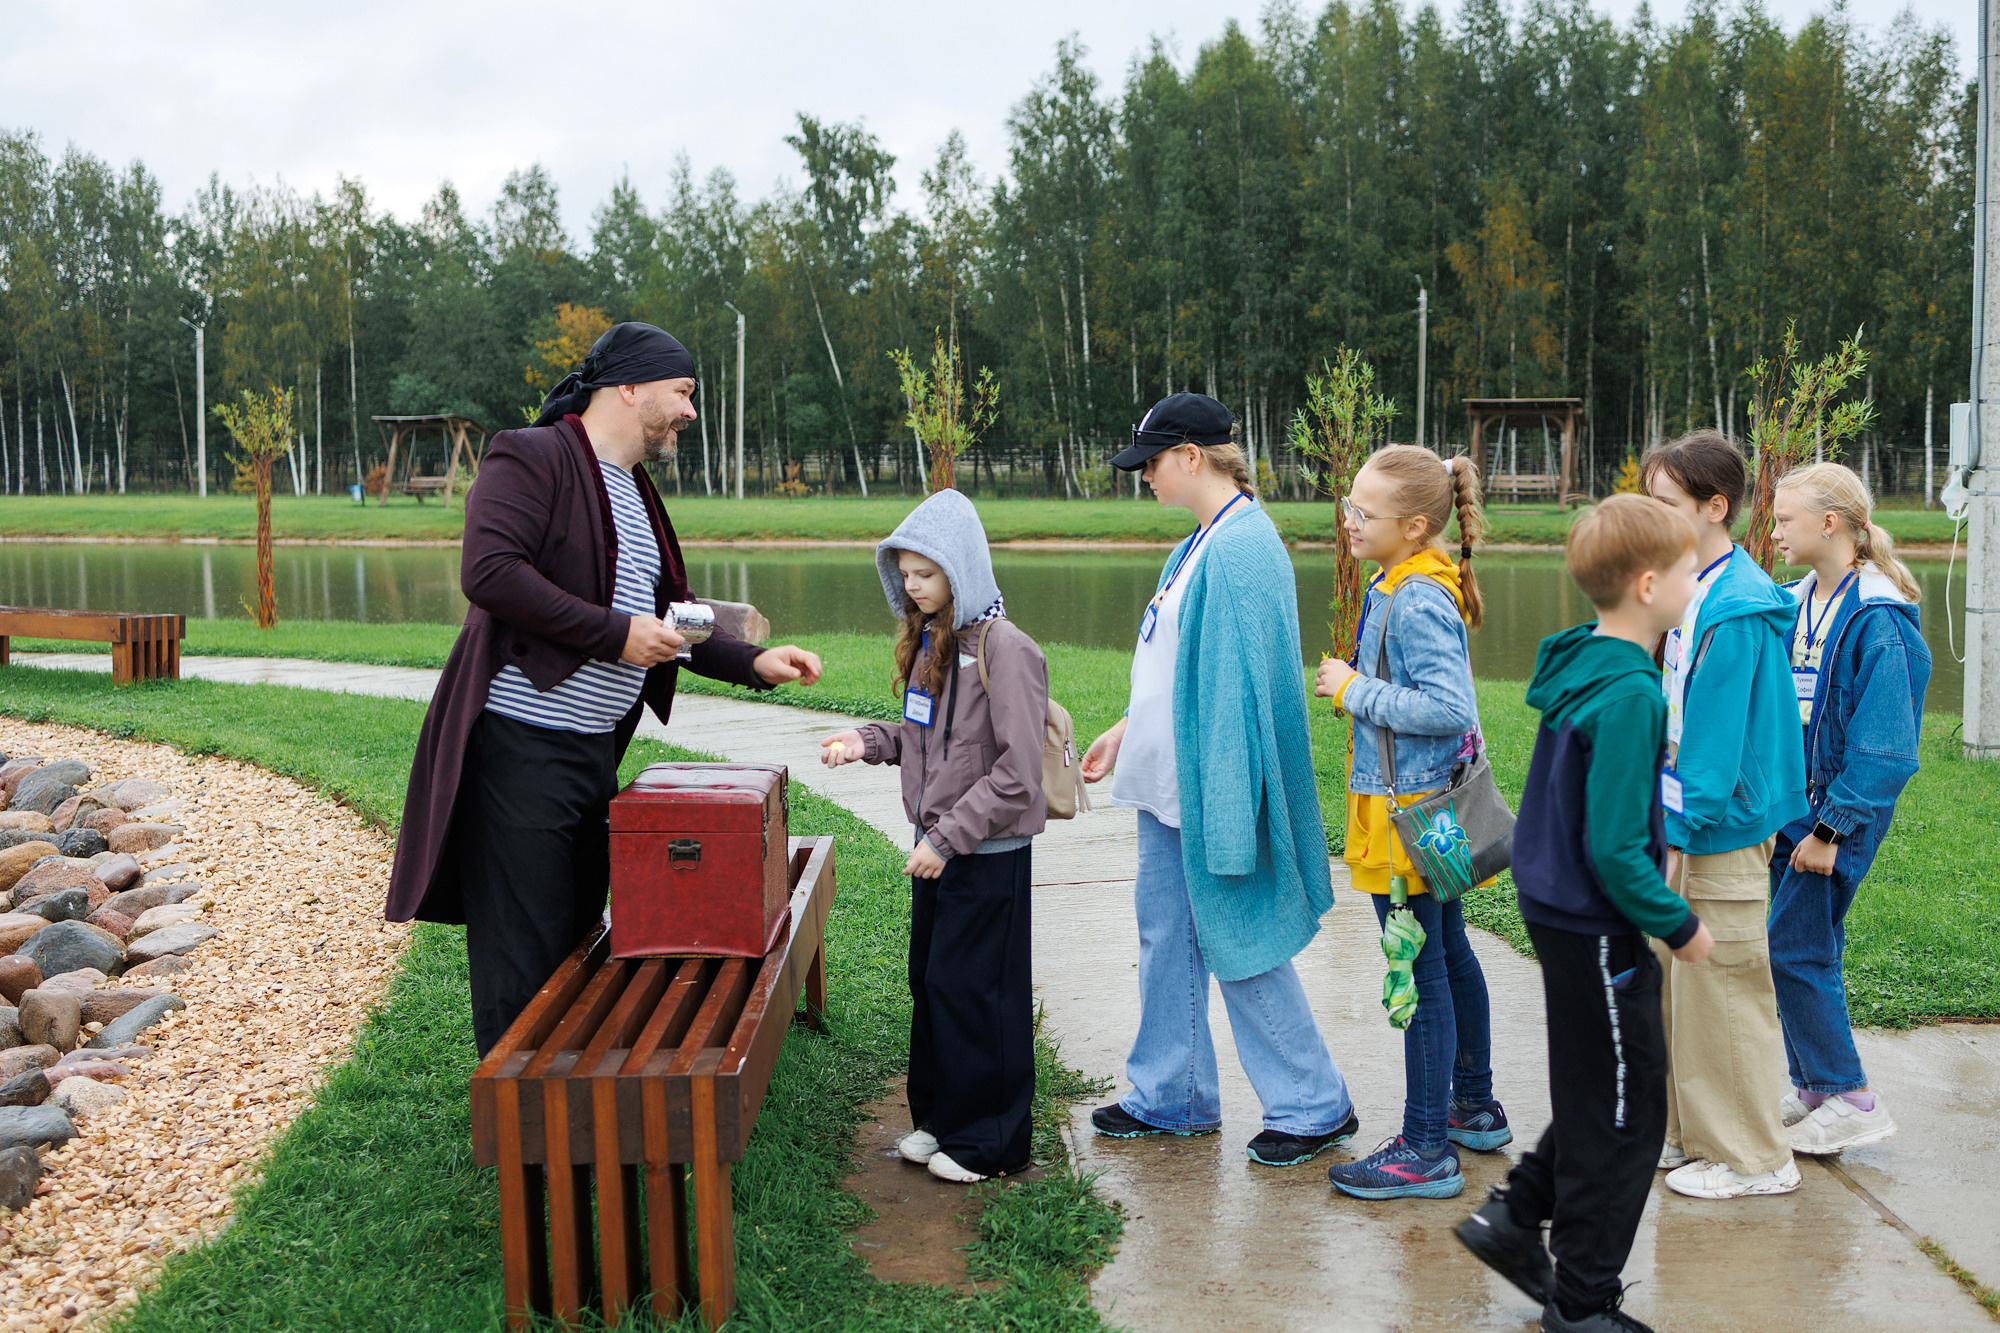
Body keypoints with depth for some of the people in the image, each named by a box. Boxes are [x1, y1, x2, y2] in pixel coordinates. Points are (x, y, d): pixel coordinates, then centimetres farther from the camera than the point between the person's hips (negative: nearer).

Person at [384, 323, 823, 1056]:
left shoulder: (636, 492, 19)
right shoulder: (530, 458, -9)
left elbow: (672, 613, 26)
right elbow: (489, 571, -23)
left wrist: (753, 661, 11)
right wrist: (613, 633, -19)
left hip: (598, 747, 9)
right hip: (522, 745, -9)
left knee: (577, 934, 15)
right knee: (523, 953, -3)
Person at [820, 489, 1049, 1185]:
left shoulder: (1003, 649, -18)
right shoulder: (929, 639, 9)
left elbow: (1017, 773, -20)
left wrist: (948, 839, -21)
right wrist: (869, 742, 3)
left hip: (989, 854, -8)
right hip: (939, 845, 8)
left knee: (974, 991, 0)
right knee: (930, 981, 16)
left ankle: (987, 1140, 15)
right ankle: (938, 1116, 31)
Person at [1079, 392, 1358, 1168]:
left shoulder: (1241, 550, -21)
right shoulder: (1203, 542, 10)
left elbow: (1237, 683, -24)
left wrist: (1224, 811, -24)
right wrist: (1128, 730, 22)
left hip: (1215, 785, -10)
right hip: (1170, 781, 10)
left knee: (1237, 942, 0)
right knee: (1165, 932, 16)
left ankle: (1313, 1106, 15)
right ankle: (1170, 1098, 29)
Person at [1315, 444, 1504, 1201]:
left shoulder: (1419, 602, -21)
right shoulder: (1396, 588, 9)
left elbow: (1449, 707, -28)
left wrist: (1353, 690, -20)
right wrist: (1356, 688, 11)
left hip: (1410, 813, -11)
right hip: (1426, 808, 11)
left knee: (1423, 976, -3)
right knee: (1449, 957, 20)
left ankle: (1426, 1151, 5)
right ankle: (1475, 1109, 34)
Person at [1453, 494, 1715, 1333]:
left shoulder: (1578, 668, 5)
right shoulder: (1630, 694, -24)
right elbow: (1614, 849, -26)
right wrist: (1679, 926, -13)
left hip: (1559, 911, 9)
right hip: (1597, 928, -9)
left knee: (1596, 1098, 23)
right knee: (1623, 1118, 5)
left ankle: (1516, 1218, 32)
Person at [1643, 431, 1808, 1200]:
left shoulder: (1737, 609, -19)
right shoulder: (1697, 593, 9)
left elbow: (1718, 735, -20)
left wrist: (1679, 827, -19)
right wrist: (1669, 822, 15)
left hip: (1724, 829, -9)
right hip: (1690, 822, 9)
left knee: (1721, 989, 0)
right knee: (1678, 983, 17)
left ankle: (1752, 1158, 13)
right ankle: (1693, 1134, 30)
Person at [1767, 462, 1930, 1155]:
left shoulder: (1878, 621, -18)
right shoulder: (1796, 603, 8)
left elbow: (1884, 748, -19)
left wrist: (1830, 830, -18)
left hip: (1840, 812, -8)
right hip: (1790, 805, 8)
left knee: (1794, 951, -5)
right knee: (1810, 947, 13)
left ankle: (1852, 1098, 8)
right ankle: (1812, 1088, 25)